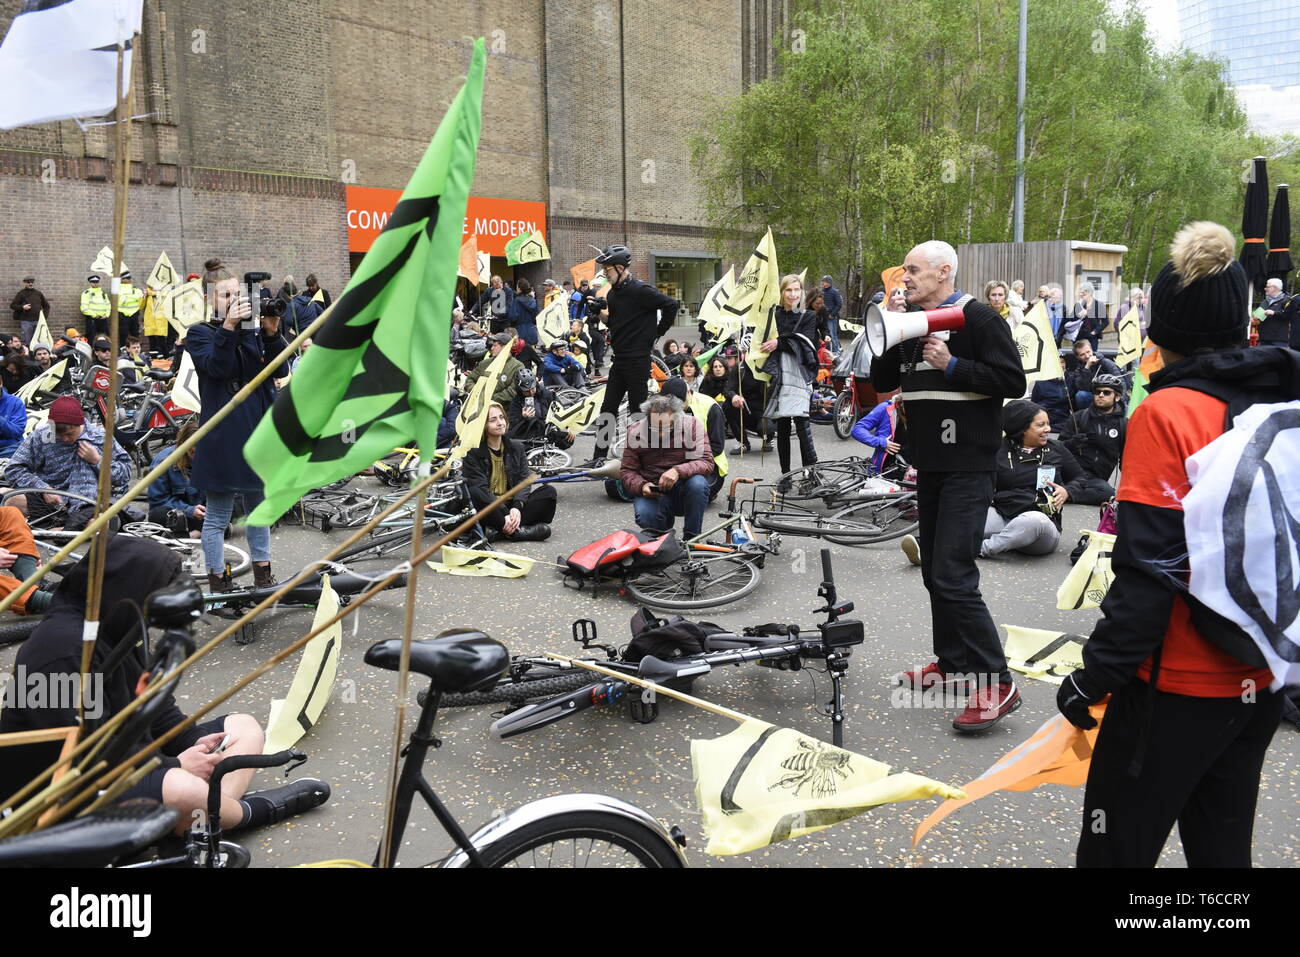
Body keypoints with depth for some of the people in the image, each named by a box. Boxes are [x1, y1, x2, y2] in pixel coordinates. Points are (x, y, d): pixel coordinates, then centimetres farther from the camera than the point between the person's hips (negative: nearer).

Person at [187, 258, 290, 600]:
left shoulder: (253, 331, 11)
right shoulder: (199, 334, 0)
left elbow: (280, 371, 0)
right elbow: (217, 367, -19)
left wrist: (272, 334, -13)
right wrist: (229, 328, -28)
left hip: (259, 432, 5)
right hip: (223, 438, -5)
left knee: (259, 508, 16)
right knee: (218, 517, 2)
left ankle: (263, 578, 28)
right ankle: (218, 586, 11)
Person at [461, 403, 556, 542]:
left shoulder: (517, 447, 11)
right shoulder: (473, 452, -4)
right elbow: (480, 488, -16)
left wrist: (517, 507, -21)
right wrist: (504, 515, -29)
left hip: (511, 506, 4)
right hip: (489, 510, -4)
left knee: (549, 491, -15)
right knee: (473, 494, -36)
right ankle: (518, 530, -34)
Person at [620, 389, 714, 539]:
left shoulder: (692, 425, -9)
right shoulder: (635, 431, -4)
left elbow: (707, 463, -16)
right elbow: (627, 471, 1)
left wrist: (678, 471, -33)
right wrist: (642, 486, -21)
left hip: (684, 490, 0)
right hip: (652, 493, 1)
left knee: (698, 483, -34)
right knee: (644, 517, -31)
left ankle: (691, 538, -15)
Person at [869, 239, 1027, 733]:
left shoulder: (978, 318, -9)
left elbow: (1013, 380, -16)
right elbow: (883, 381, 18)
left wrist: (952, 366, -20)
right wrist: (887, 336, 1)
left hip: (968, 468, -9)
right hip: (930, 466, 9)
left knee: (953, 577, -14)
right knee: (935, 572, 14)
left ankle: (995, 683, -7)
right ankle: (951, 664, 27)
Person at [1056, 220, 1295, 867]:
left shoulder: (1167, 414, -17)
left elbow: (1149, 566, -21)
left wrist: (1099, 674, -13)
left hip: (1179, 687, -7)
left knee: (1117, 848, 8)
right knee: (1223, 849, 21)